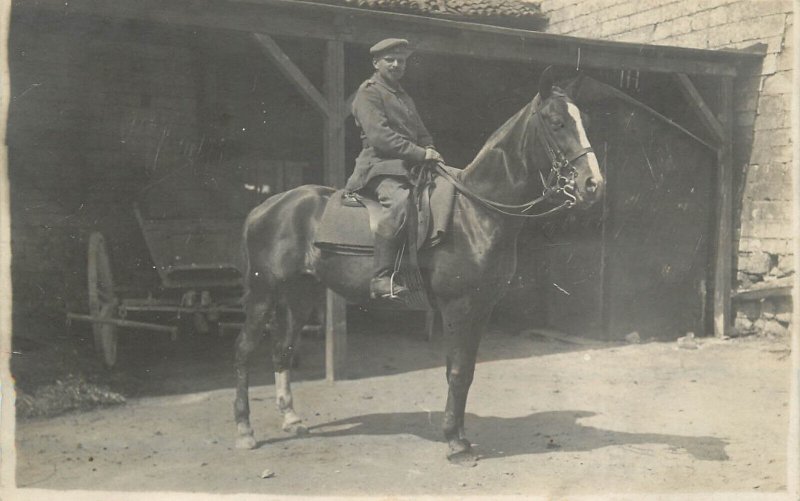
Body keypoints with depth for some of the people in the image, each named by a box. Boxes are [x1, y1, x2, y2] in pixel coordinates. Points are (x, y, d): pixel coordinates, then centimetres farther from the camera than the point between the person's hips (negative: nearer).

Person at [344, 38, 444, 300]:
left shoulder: (405, 98, 29)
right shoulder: (369, 92, 1)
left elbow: (422, 134, 28)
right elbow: (379, 135, -12)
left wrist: (431, 152, 4)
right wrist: (419, 153, -17)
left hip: (409, 167, 9)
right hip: (380, 165, -9)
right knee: (398, 200, -36)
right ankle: (382, 278, -40)